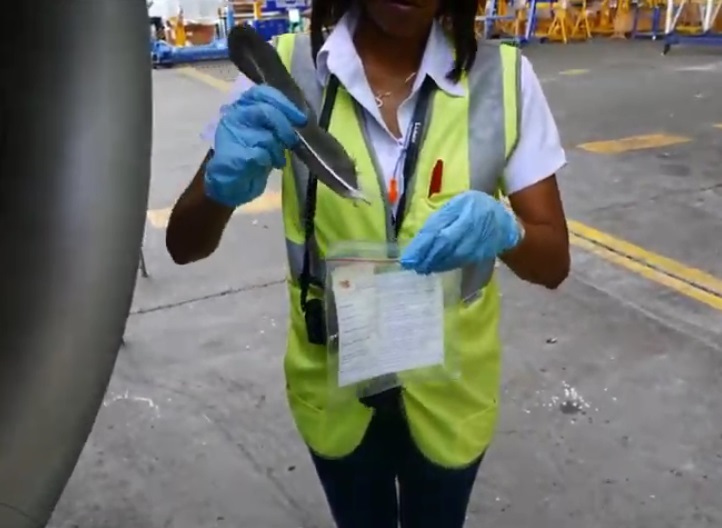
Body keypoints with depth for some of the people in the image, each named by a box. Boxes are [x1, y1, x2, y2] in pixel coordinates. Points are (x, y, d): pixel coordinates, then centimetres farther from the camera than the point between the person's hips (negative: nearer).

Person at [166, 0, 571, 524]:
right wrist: (224, 187, -35)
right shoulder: (288, 68, -16)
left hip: (450, 386, 1)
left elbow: (553, 263, -10)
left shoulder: (504, 77, -15)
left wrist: (504, 231, -33)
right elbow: (185, 247, -13)